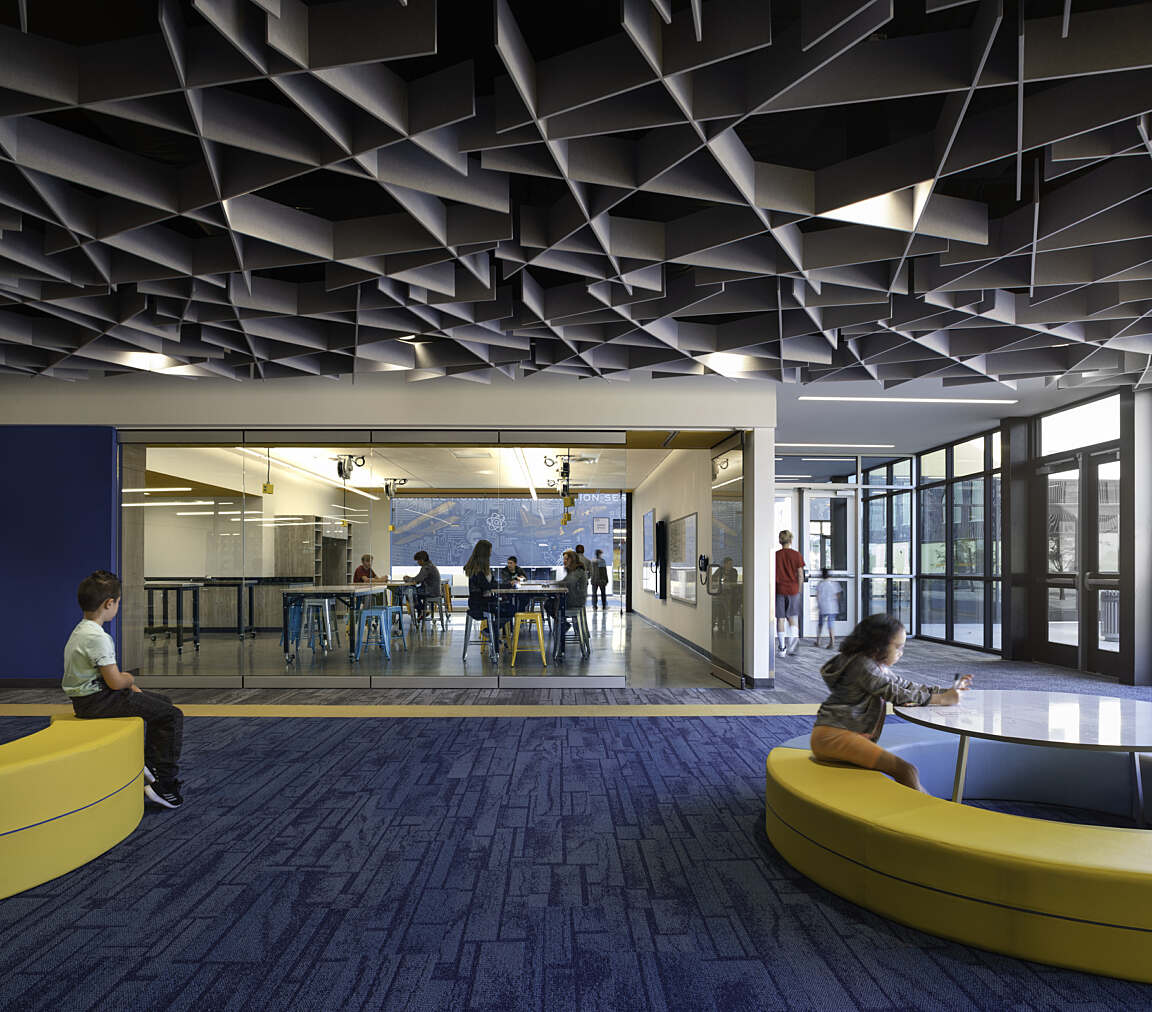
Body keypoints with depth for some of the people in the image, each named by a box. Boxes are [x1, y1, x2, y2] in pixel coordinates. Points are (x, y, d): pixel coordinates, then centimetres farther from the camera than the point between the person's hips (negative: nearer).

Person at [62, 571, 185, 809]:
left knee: (162, 702, 23)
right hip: (96, 702, -11)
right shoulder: (98, 637, -24)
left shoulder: (82, 630, 11)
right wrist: (129, 679, -1)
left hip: (86, 697, 11)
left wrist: (127, 683, 7)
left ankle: (150, 762, 30)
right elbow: (115, 681, -23)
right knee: (172, 716, -13)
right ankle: (163, 782, -10)